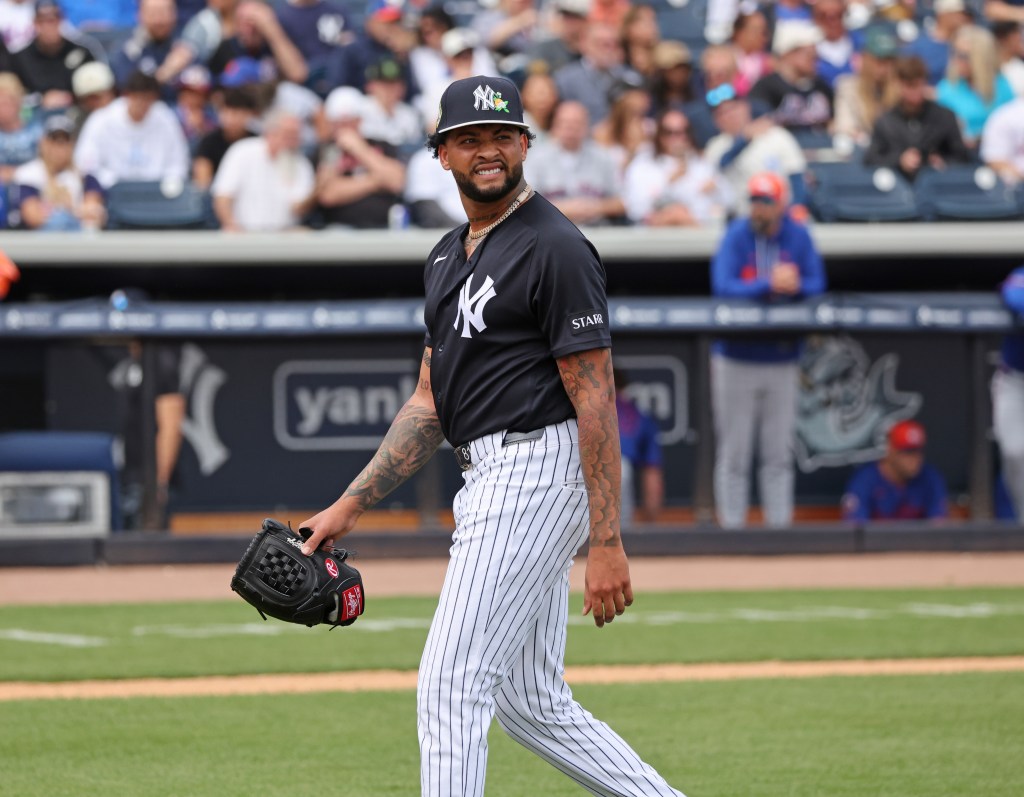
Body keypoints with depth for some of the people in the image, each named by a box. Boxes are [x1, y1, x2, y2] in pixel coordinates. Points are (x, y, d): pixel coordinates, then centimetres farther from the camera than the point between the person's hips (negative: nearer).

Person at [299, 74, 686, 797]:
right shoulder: (450, 256, 17)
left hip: (536, 471, -10)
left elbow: (595, 400, -16)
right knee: (531, 704, 13)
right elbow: (430, 403, 21)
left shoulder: (555, 248, -11)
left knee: (452, 686, -12)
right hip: (494, 484, 10)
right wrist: (349, 506, 14)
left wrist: (607, 544, -20)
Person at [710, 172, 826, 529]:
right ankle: (731, 528, 6)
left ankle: (780, 526, 13)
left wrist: (793, 286, -24)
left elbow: (816, 284, -2)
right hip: (737, 359, -2)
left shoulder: (799, 237, 1)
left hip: (783, 360, 2)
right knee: (734, 455, 1)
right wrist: (769, 285, -28)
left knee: (779, 455, 7)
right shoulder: (736, 236, -7)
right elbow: (723, 288, -17)